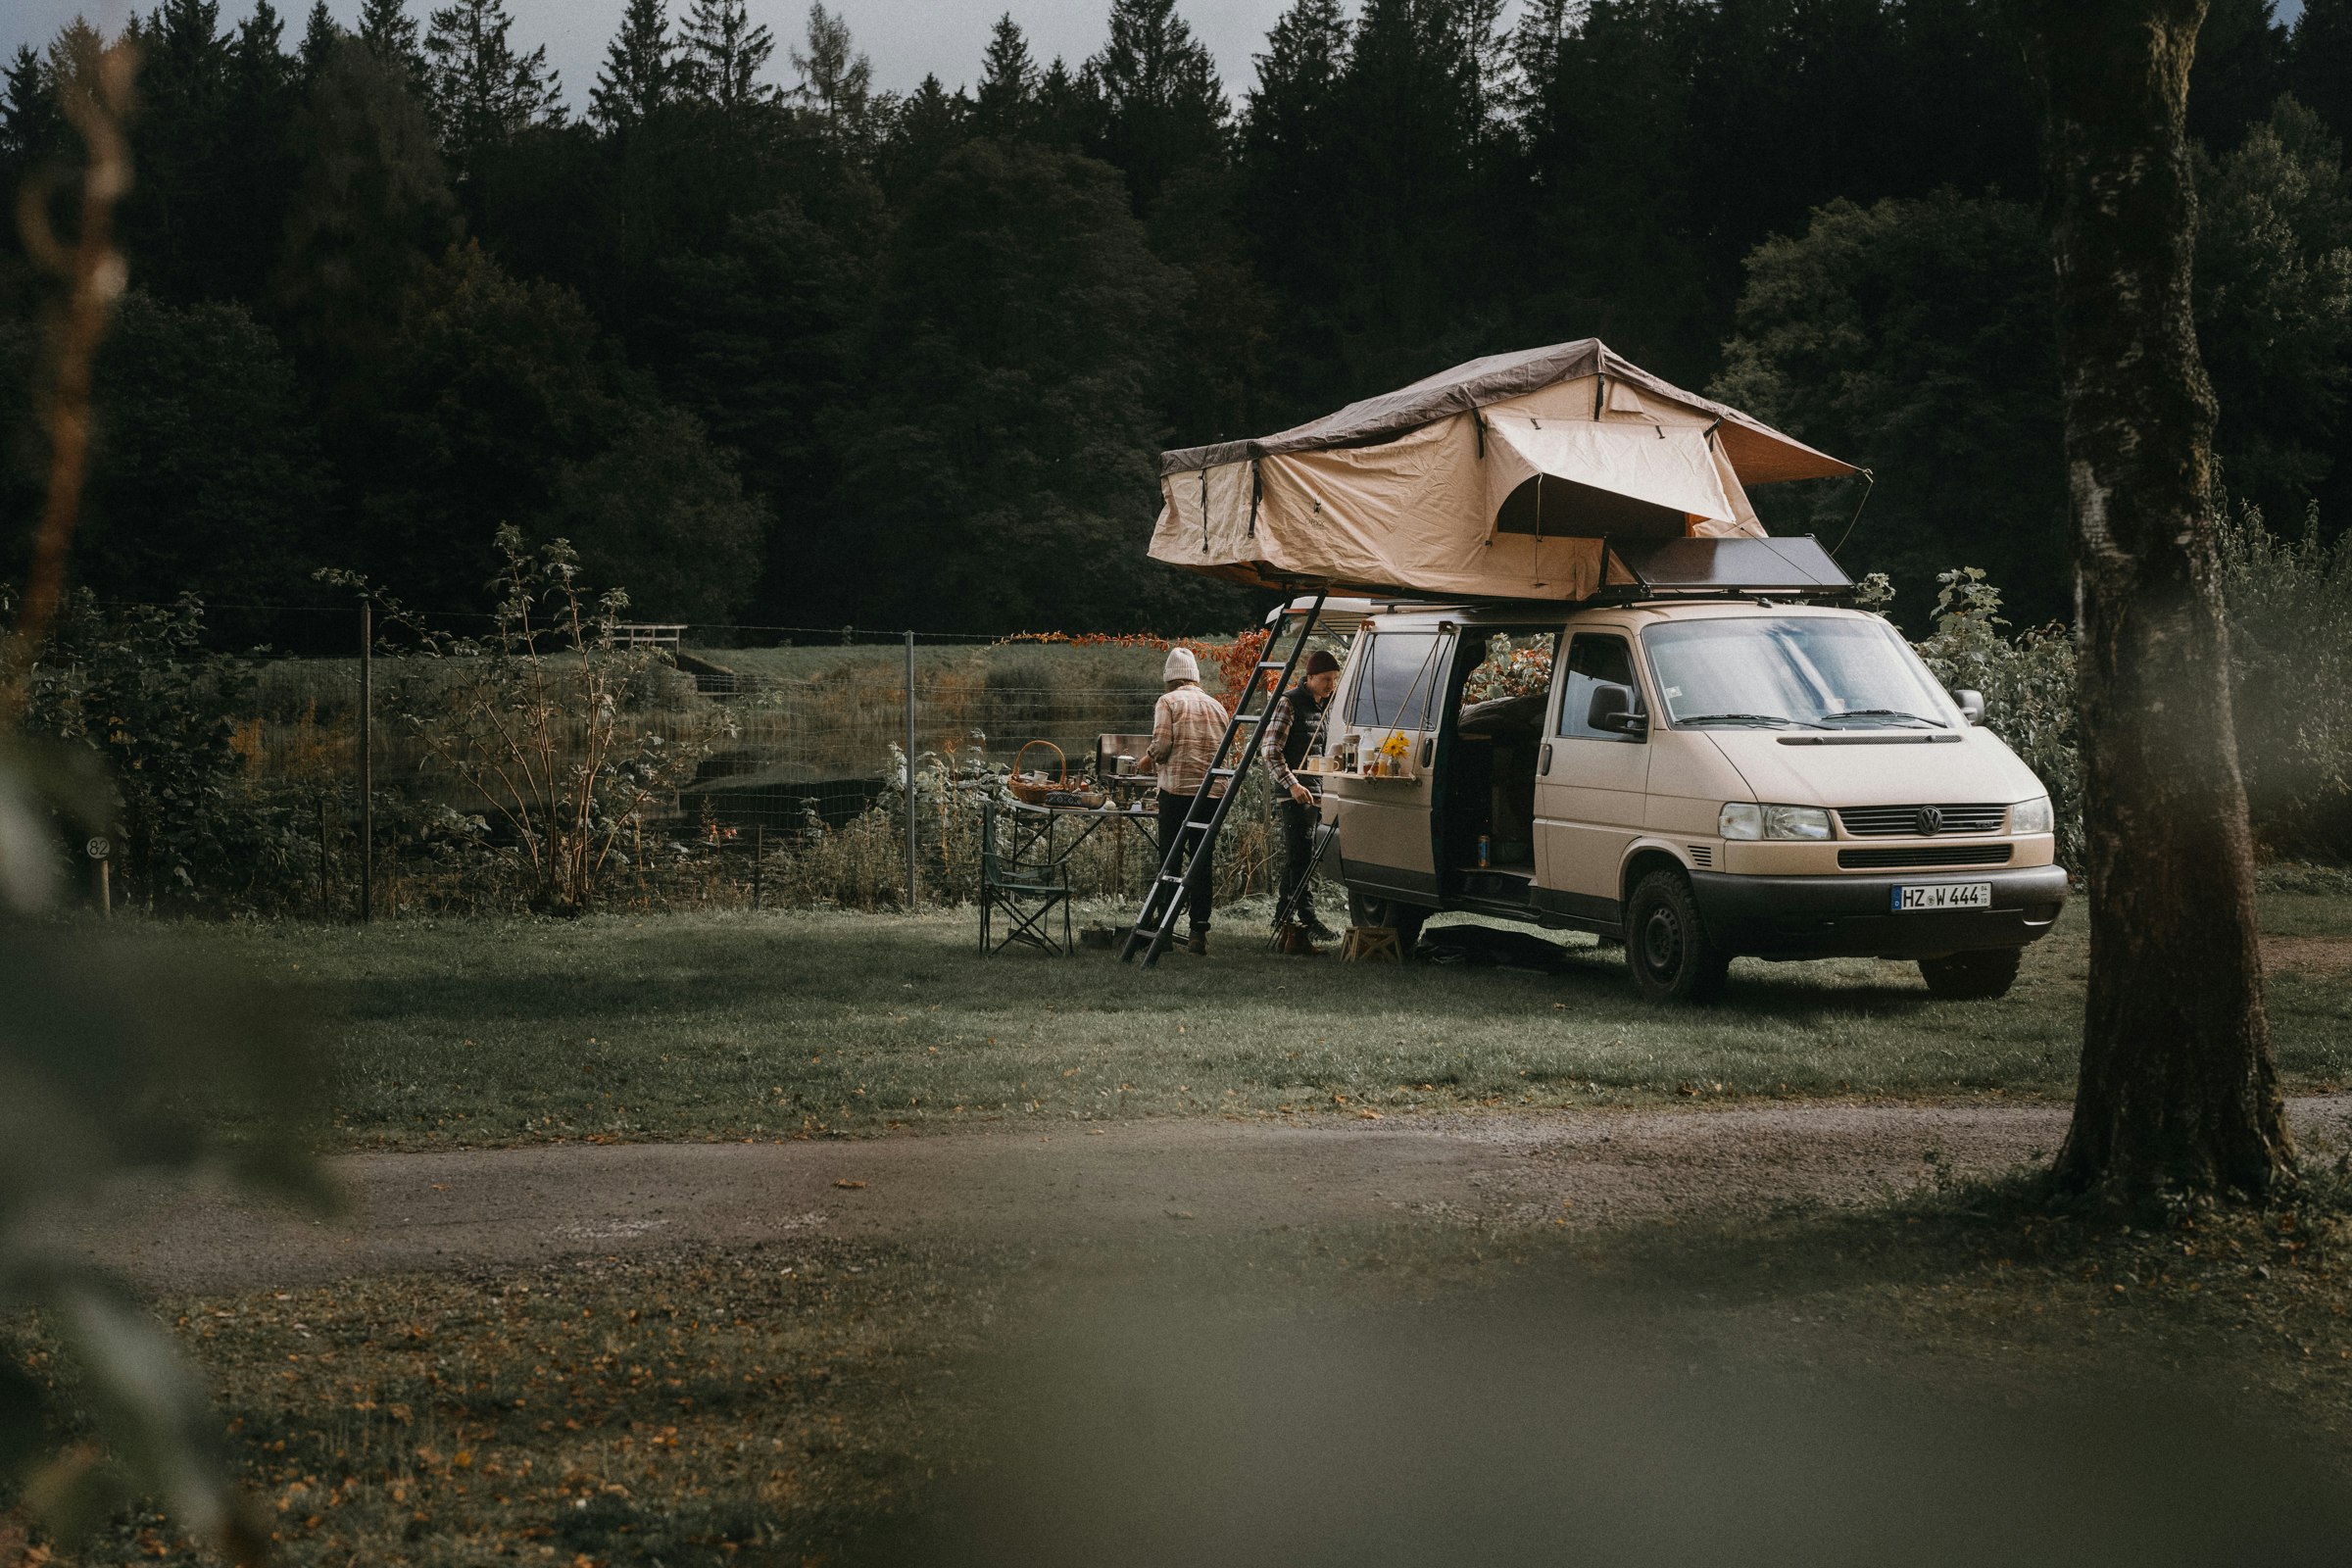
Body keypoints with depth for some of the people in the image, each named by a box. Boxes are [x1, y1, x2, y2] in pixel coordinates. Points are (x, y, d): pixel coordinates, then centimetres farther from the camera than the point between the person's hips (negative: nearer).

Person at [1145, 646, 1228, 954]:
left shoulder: (1169, 701, 0)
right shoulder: (1216, 706, 14)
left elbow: (1161, 745, -10)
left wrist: (1151, 755, 10)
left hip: (1177, 788, -4)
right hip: (1212, 791, 4)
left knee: (1169, 859, 3)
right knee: (1203, 863, 5)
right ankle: (1199, 932, 1)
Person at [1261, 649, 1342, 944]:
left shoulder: (1328, 705, 15)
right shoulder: (1289, 703, -9)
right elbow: (1271, 749, -14)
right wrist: (1292, 784, -23)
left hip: (1319, 790, 8)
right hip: (1296, 791, -8)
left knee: (1297, 854, 12)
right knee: (1300, 853, -12)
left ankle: (1285, 914, 18)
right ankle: (1306, 916, -16)